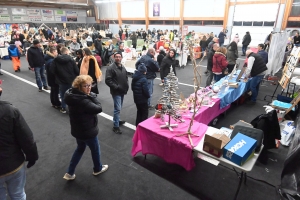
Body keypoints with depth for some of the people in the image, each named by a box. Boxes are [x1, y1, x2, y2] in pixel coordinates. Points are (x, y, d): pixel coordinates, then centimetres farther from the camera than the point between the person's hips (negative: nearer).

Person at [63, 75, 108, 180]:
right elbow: (99, 108, -31)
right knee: (95, 149, 19)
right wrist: (92, 96, -22)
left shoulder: (73, 95, -4)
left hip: (77, 129, 8)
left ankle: (70, 173, 35)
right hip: (88, 131, -8)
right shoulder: (83, 101, -34)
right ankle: (98, 169, 44)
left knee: (80, 148, 29)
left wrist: (90, 96, -12)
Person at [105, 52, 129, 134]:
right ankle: (116, 126, 1)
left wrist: (126, 86, 6)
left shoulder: (123, 67, 12)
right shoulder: (111, 68, -13)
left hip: (122, 91, 8)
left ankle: (117, 120, 38)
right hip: (116, 92, -8)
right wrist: (116, 87, -22)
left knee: (118, 108, 20)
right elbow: (107, 80, -18)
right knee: (117, 108, -8)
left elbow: (126, 78, 22)